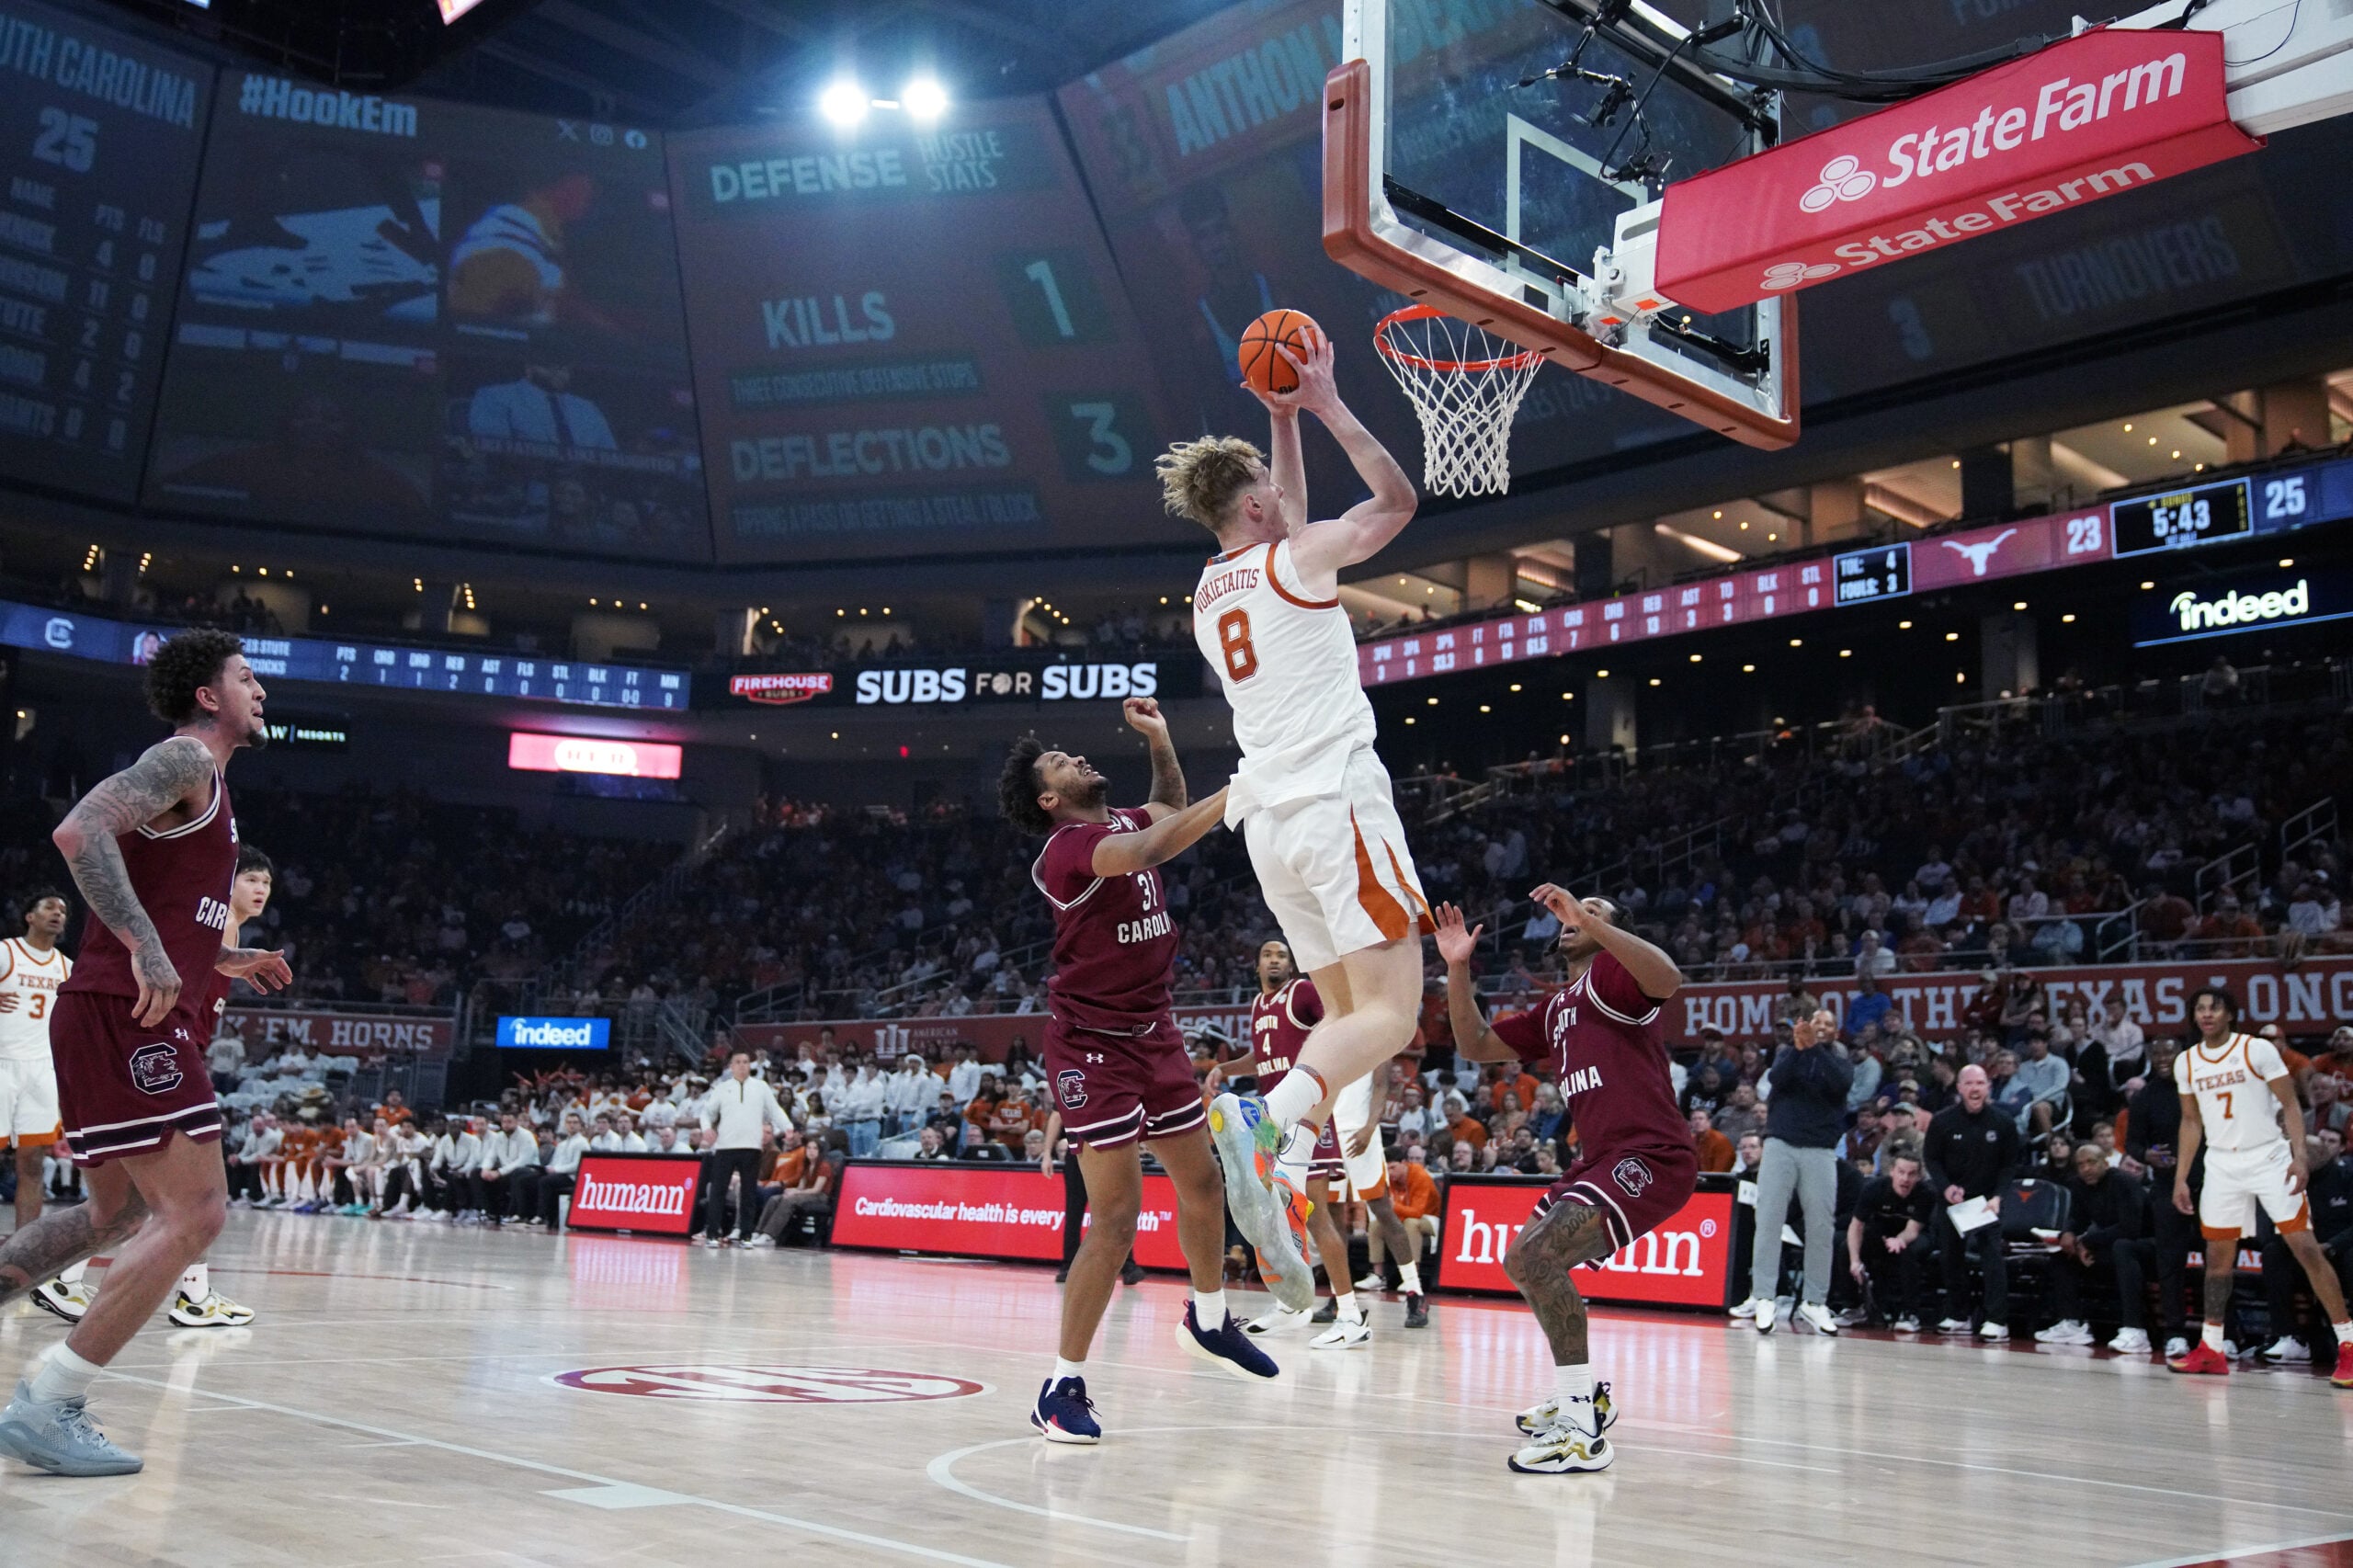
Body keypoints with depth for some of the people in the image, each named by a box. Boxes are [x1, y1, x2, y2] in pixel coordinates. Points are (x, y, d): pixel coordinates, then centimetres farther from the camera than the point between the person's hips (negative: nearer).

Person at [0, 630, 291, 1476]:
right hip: (128, 1019, -11)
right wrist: (147, 948, -28)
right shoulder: (184, 760, -6)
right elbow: (79, 832, -23)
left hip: (116, 1019, 11)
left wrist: (228, 960, 23)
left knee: (119, 1215, 21)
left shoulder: (200, 784, 23)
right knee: (194, 1213, -12)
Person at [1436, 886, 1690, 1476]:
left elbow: (1667, 979, -28)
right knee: (1527, 1261, 23)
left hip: (1649, 1157, -10)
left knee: (1533, 1255, -24)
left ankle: (1582, 1427, -21)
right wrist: (1457, 969, 14)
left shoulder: (1611, 972, -4)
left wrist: (1589, 919, -33)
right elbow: (1476, 1046, 24)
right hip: (1600, 1158, 10)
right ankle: (1586, 1394, 35)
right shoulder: (1554, 1011, 23)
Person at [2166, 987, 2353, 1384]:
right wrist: (2181, 1177, 9)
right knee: (2218, 1256, 7)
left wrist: (2300, 1157, -18)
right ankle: (2210, 1351, 16)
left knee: (2306, 1247, -9)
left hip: (2270, 1158, -4)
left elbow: (2291, 1105, -6)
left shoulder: (2258, 1049, -7)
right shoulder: (2186, 1062, 6)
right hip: (2221, 1165, 4)